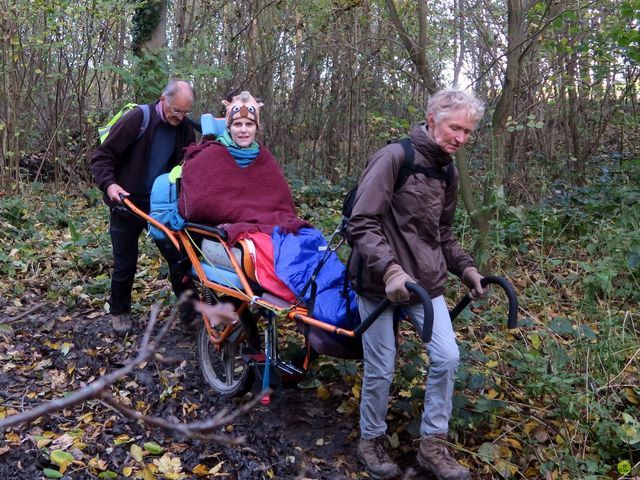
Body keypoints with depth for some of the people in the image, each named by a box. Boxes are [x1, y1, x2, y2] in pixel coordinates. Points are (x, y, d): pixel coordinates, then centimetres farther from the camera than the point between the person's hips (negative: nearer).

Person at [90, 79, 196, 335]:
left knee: (178, 255, -2)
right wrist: (109, 183, -29)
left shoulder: (185, 128, 0)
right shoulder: (137, 119, -15)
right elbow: (101, 156, -13)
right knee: (125, 263, 6)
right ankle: (120, 312, 27)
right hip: (127, 203, -3)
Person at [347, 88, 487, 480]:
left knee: (448, 357, 1)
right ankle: (372, 440, 28)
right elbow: (362, 223, -19)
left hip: (427, 281, 7)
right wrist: (390, 269, -29)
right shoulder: (393, 158, -14)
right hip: (381, 281, -6)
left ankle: (433, 445, 19)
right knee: (381, 369, 3)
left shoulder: (448, 172, 9)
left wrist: (465, 267, 8)